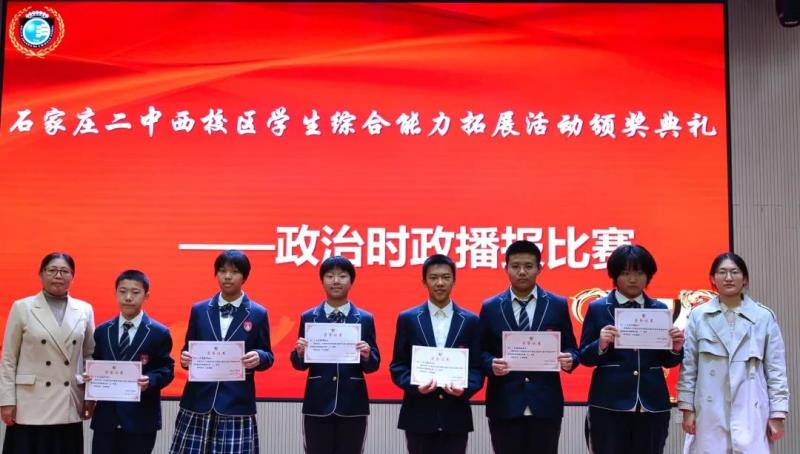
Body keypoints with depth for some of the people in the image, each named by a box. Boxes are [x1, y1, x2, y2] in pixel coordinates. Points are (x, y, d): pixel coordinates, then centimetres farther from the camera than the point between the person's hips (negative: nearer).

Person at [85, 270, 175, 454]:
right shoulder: (102, 332, 11)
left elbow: (167, 370, -3)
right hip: (106, 417, 3)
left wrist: (150, 381, -22)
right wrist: (89, 375, -8)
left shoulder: (159, 333, -1)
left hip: (141, 419, -3)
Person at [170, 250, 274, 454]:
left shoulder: (258, 314, 4)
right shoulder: (199, 310, 10)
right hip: (198, 401, 2)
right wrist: (185, 358, -10)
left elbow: (267, 356, 6)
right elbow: (188, 351, 13)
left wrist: (258, 357, -16)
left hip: (236, 404, -2)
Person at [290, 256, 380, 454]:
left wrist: (367, 355, -19)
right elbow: (299, 364, 5)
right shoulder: (308, 317, 5)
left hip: (352, 405, 0)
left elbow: (373, 365, 3)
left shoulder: (365, 319, 4)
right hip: (317, 404, 0)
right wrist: (300, 352, -17)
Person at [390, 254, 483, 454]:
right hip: (419, 414, 0)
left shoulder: (470, 321, 5)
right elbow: (398, 365, 3)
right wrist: (415, 386, -15)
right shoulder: (408, 318, 4)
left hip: (456, 415, 1)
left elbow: (477, 366, 4)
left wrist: (465, 389, -16)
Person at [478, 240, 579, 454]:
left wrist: (569, 359, -15)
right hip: (504, 405, 0)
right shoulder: (490, 308, 5)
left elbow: (571, 349, 8)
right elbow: (481, 352, 6)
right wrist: (491, 364, -16)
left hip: (545, 404, 0)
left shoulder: (557, 305, 5)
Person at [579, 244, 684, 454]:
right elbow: (585, 357, 1)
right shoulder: (598, 308, 3)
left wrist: (676, 348, -10)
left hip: (652, 405, 2)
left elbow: (667, 361, 11)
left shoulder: (660, 309, 9)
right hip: (609, 405, -2)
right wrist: (601, 345, -18)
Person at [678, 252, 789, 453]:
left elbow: (776, 369, 3)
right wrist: (687, 409, 2)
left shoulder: (764, 317, 1)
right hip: (710, 415, 0)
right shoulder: (698, 316, 2)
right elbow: (688, 366, 5)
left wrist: (777, 414, 0)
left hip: (751, 413, 0)